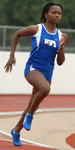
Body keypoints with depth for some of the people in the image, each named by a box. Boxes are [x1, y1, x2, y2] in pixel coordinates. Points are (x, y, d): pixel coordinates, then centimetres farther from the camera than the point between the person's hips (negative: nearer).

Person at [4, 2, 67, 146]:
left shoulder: (60, 36, 6)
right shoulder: (36, 29, -5)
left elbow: (60, 62, 8)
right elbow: (17, 34, 11)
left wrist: (61, 47, -10)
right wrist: (12, 56, 6)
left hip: (47, 73, 5)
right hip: (33, 68, -5)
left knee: (33, 107, 13)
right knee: (45, 89, -36)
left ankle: (16, 131, 35)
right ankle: (29, 115, -12)